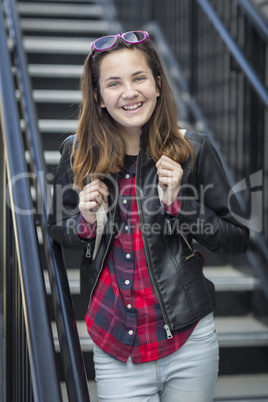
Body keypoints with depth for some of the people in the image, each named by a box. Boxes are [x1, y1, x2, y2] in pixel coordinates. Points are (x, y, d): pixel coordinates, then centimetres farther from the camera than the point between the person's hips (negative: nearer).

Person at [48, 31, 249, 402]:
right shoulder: (79, 155, -3)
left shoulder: (193, 150, -7)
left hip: (189, 346, 0)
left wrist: (179, 202, -15)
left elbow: (237, 239, -2)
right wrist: (85, 223, -9)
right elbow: (57, 230, 13)